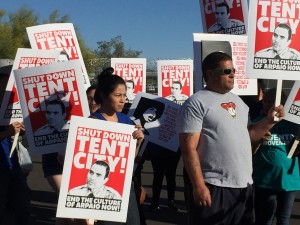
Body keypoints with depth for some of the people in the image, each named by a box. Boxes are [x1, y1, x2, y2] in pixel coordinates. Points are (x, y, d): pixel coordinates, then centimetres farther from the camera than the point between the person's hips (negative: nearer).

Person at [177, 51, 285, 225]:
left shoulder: (237, 100, 13)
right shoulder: (196, 103, -11)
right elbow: (189, 148, -16)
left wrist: (269, 121, 5)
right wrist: (198, 185, -21)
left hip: (244, 185, 8)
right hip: (213, 187, -7)